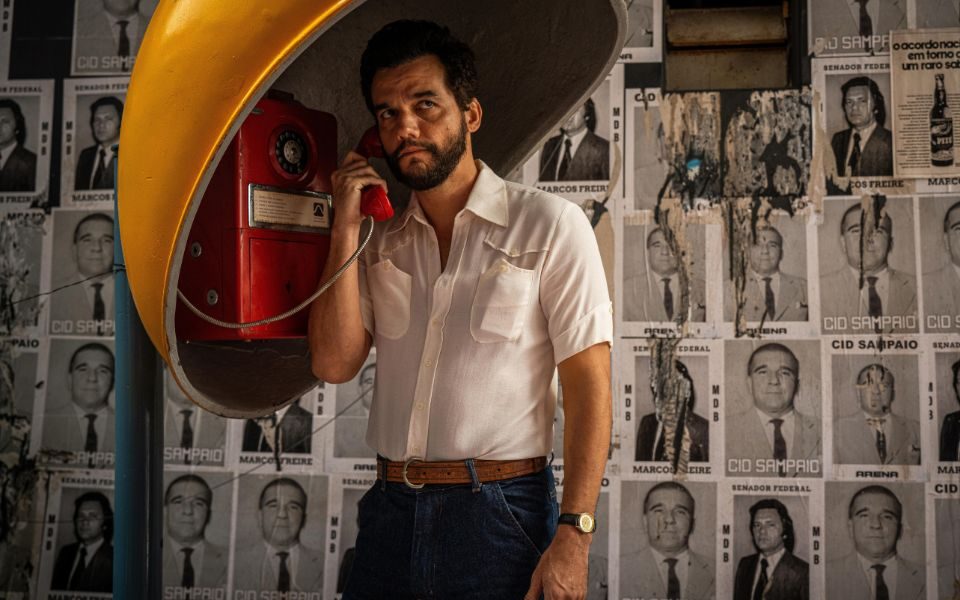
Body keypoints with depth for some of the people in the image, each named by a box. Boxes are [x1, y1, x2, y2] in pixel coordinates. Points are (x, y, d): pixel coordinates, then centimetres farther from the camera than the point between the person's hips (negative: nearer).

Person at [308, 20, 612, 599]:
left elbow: (589, 383, -8)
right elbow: (336, 364, 1)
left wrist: (573, 535, -15)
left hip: (501, 513, -4)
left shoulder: (549, 224, -5)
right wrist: (346, 230, -4)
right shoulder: (381, 241, 10)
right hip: (390, 512, 4)